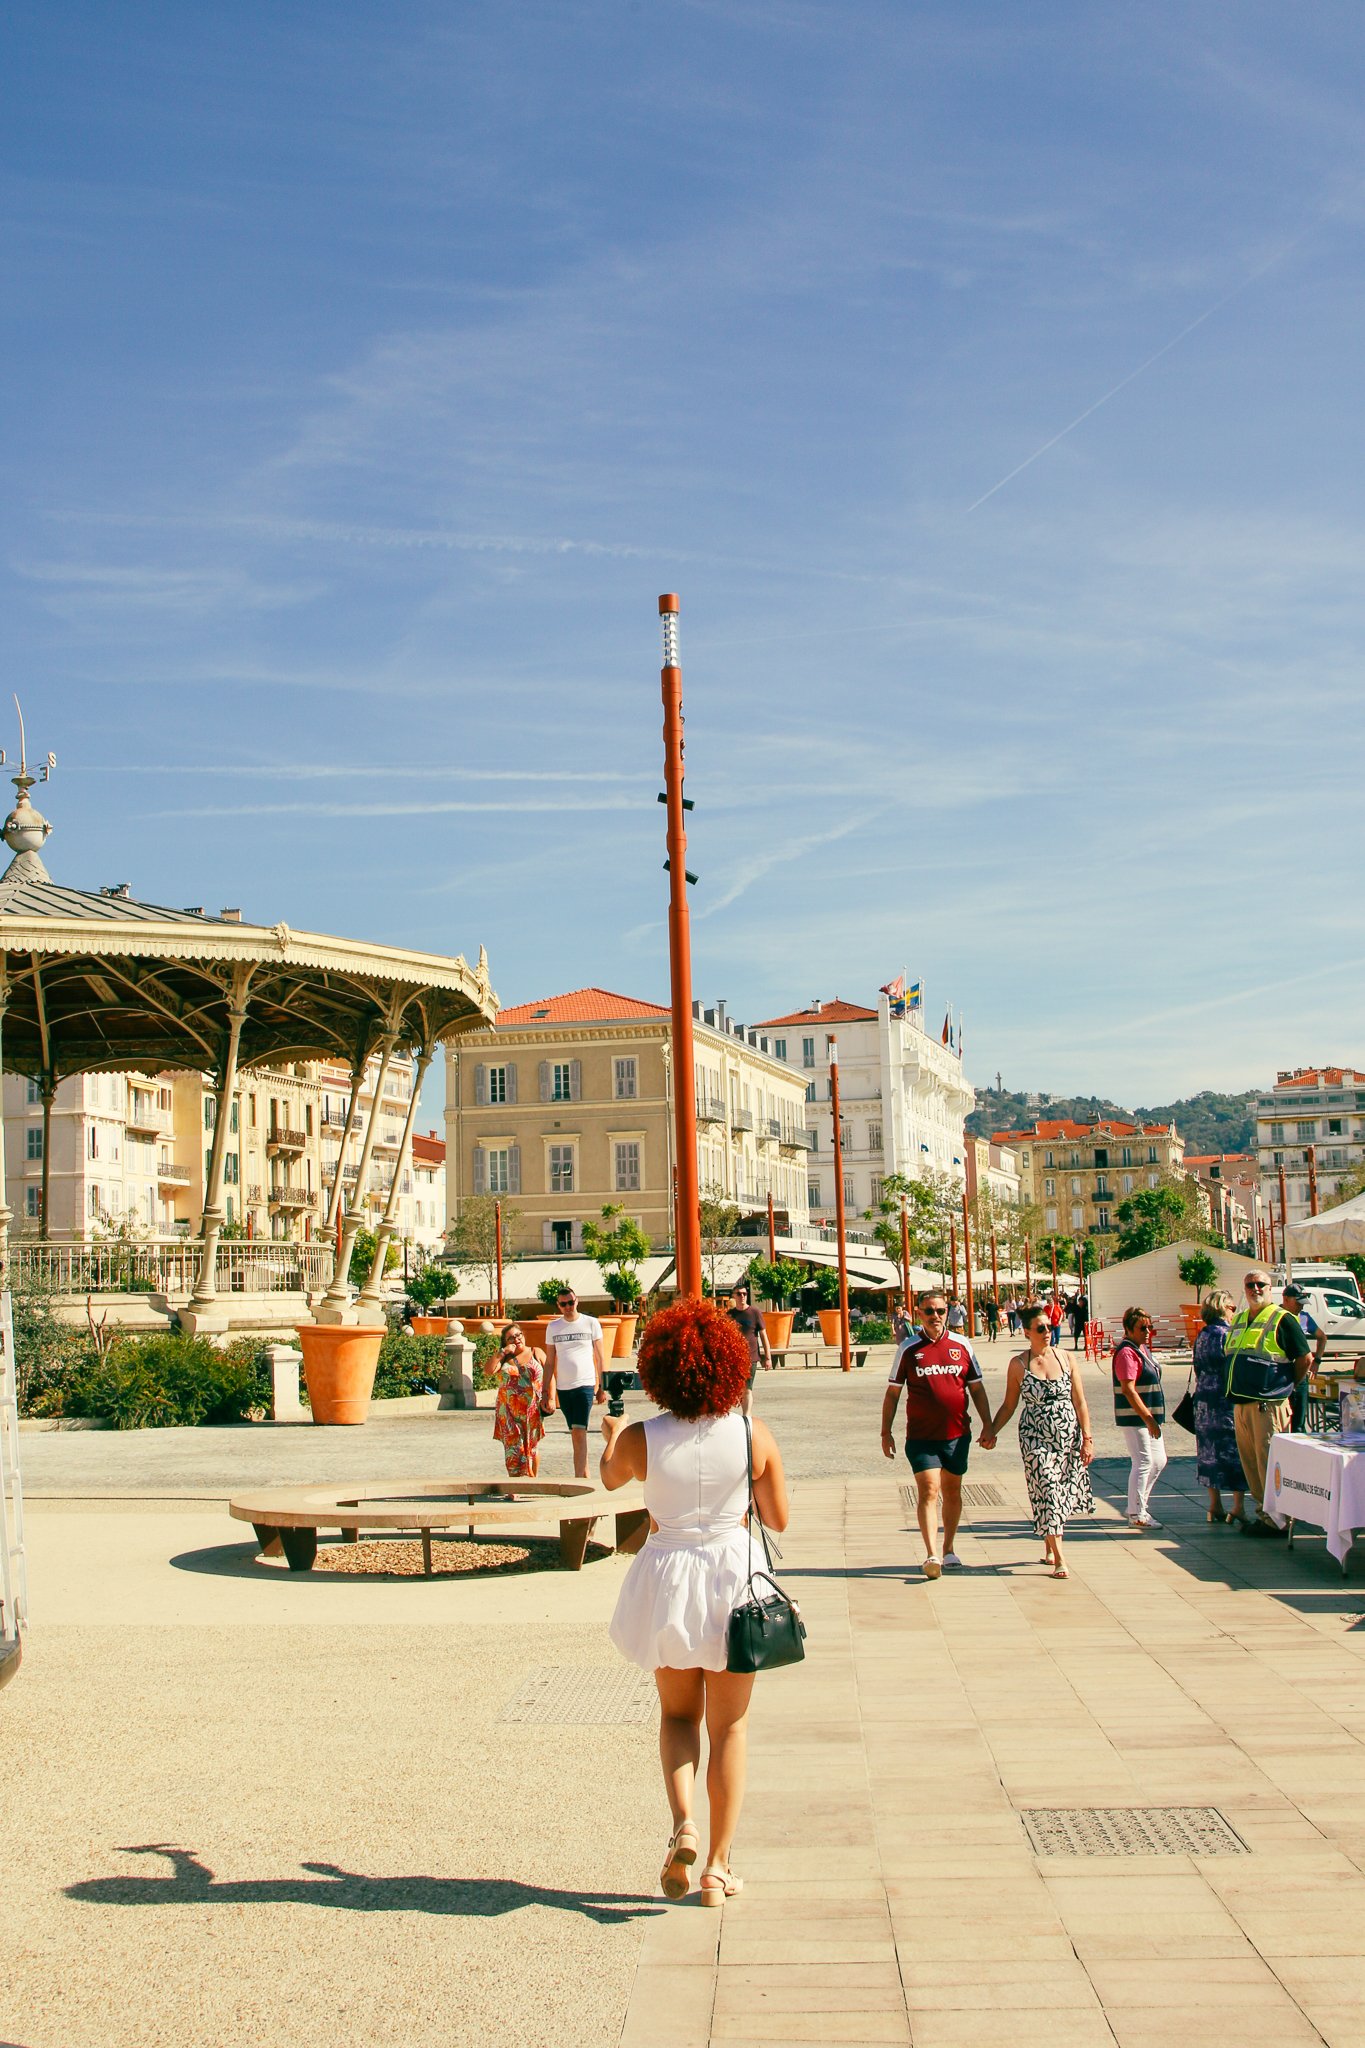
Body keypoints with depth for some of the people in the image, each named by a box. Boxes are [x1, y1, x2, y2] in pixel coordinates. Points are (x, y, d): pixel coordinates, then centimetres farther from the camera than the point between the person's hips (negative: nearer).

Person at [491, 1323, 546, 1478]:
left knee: (532, 1445, 4)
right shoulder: (504, 1358, 11)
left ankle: (533, 1479, 12)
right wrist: (502, 1353, -12)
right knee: (513, 1446, -4)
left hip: (532, 1409, -1)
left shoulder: (536, 1353, 8)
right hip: (509, 1411, 1)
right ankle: (515, 1480, 0)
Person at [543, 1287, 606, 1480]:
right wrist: (546, 1393, 6)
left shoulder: (591, 1323, 2)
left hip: (585, 1385, -4)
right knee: (575, 1434, 11)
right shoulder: (553, 1327, 8)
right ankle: (585, 1476, 21)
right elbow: (549, 1362, 11)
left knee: (579, 1433, -14)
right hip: (562, 1388, 4)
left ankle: (578, 1479, -18)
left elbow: (599, 1357, 6)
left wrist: (601, 1388, 3)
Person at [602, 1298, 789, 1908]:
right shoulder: (754, 1434, -13)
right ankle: (719, 1864, 16)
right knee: (729, 1725, 14)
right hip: (736, 1572, 0)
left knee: (678, 1714, 21)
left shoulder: (640, 1440, -13)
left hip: (668, 1579, 0)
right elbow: (779, 1519, -2)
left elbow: (610, 1478, 11)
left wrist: (610, 1435, 32)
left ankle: (682, 1825, -2)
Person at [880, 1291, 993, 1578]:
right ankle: (932, 1555, -17)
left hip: (957, 1435, 3)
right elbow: (892, 1393, 4)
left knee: (952, 1492, 13)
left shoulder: (962, 1346, 4)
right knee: (928, 1491, -13)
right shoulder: (908, 1349, -1)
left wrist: (988, 1425, 7)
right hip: (921, 1437, -3)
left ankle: (948, 1550, 27)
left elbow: (976, 1389, 11)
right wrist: (886, 1432, 1)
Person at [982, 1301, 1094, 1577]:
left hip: (1069, 1437, 2)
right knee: (1047, 1494, -8)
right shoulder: (1019, 1364, -1)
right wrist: (991, 1431, 0)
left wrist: (1087, 1438, -1)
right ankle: (1058, 1559, -4)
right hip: (1036, 1438, -2)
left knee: (1063, 1494, 9)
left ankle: (1049, 1546, 31)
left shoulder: (1064, 1358, 2)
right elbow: (1009, 1405, 8)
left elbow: (1080, 1402, 3)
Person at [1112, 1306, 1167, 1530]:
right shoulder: (1127, 1353, -17)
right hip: (1134, 1417, -10)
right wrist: (1147, 1418, -24)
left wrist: (1153, 1417, 19)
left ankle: (1140, 1505, 26)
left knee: (1159, 1461, 14)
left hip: (1149, 1415, 10)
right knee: (1143, 1462, -6)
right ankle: (1137, 1515, 3)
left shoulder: (1143, 1349, 14)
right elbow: (1128, 1389, -23)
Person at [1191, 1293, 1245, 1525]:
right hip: (1226, 1400, -7)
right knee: (1235, 1451, -1)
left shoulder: (1202, 1336, 11)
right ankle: (1237, 1507, -3)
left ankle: (1215, 1506, 14)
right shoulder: (1227, 1334, -11)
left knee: (1210, 1453, 10)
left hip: (1203, 1400, 7)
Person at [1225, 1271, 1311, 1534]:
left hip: (1268, 1404, -7)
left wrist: (1288, 1386, 2)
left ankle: (1275, 1519, 0)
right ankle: (1262, 1510, 22)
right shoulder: (1238, 1320, 16)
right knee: (1250, 1462, 12)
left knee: (1269, 1463, -6)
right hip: (1241, 1403, 7)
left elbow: (1304, 1358, -4)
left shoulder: (1282, 1320, -5)